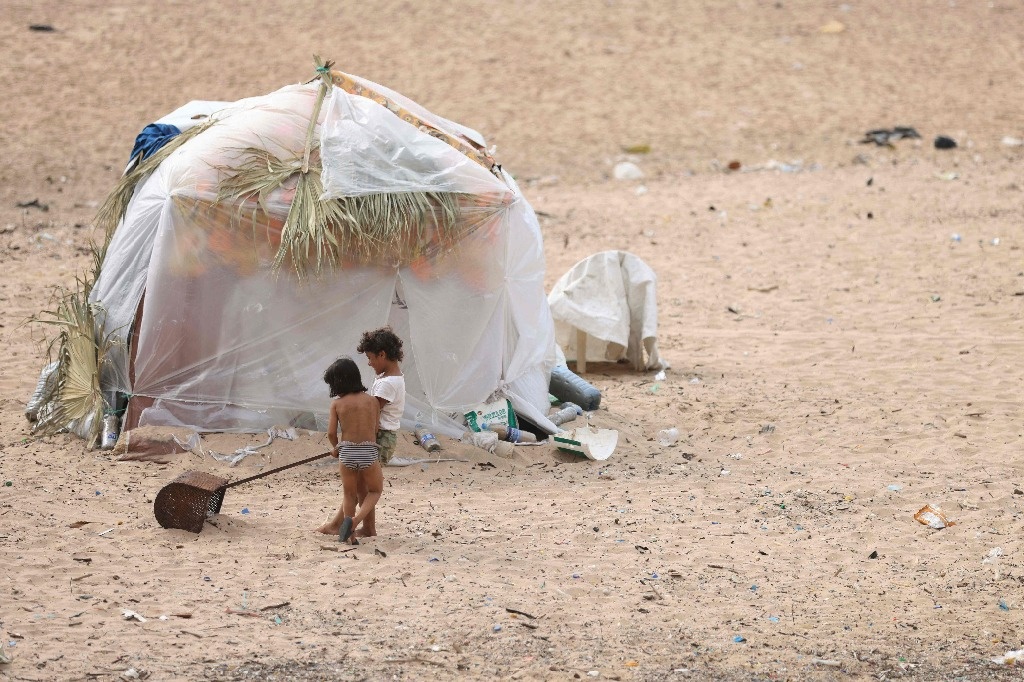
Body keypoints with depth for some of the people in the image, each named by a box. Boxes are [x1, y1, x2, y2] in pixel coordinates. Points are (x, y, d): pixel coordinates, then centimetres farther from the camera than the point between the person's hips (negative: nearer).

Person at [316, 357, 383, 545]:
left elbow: (331, 433, -1)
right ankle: (356, 520, -5)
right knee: (375, 490, 18)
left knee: (349, 495, 15)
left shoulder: (337, 403, 1)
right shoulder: (372, 401, 4)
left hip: (347, 452, 0)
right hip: (369, 452, 0)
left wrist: (337, 448, 19)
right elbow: (376, 429, 5)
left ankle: (350, 535, 14)